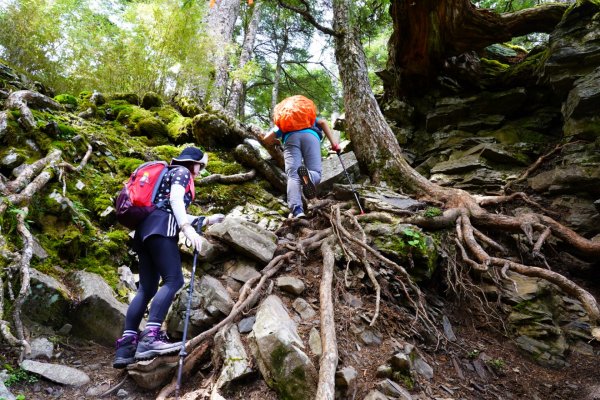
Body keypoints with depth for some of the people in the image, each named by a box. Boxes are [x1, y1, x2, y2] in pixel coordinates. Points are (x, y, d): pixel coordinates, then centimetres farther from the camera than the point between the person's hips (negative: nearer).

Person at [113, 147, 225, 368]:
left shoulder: (171, 173, 36)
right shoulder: (182, 171, 9)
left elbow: (178, 214, 32)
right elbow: (175, 200, -11)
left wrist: (207, 220, 33)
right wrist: (187, 229, -22)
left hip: (147, 228, 10)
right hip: (160, 227, -10)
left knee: (147, 288, 2)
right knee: (173, 280, -19)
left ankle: (126, 345, -4)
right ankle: (149, 337, -31)